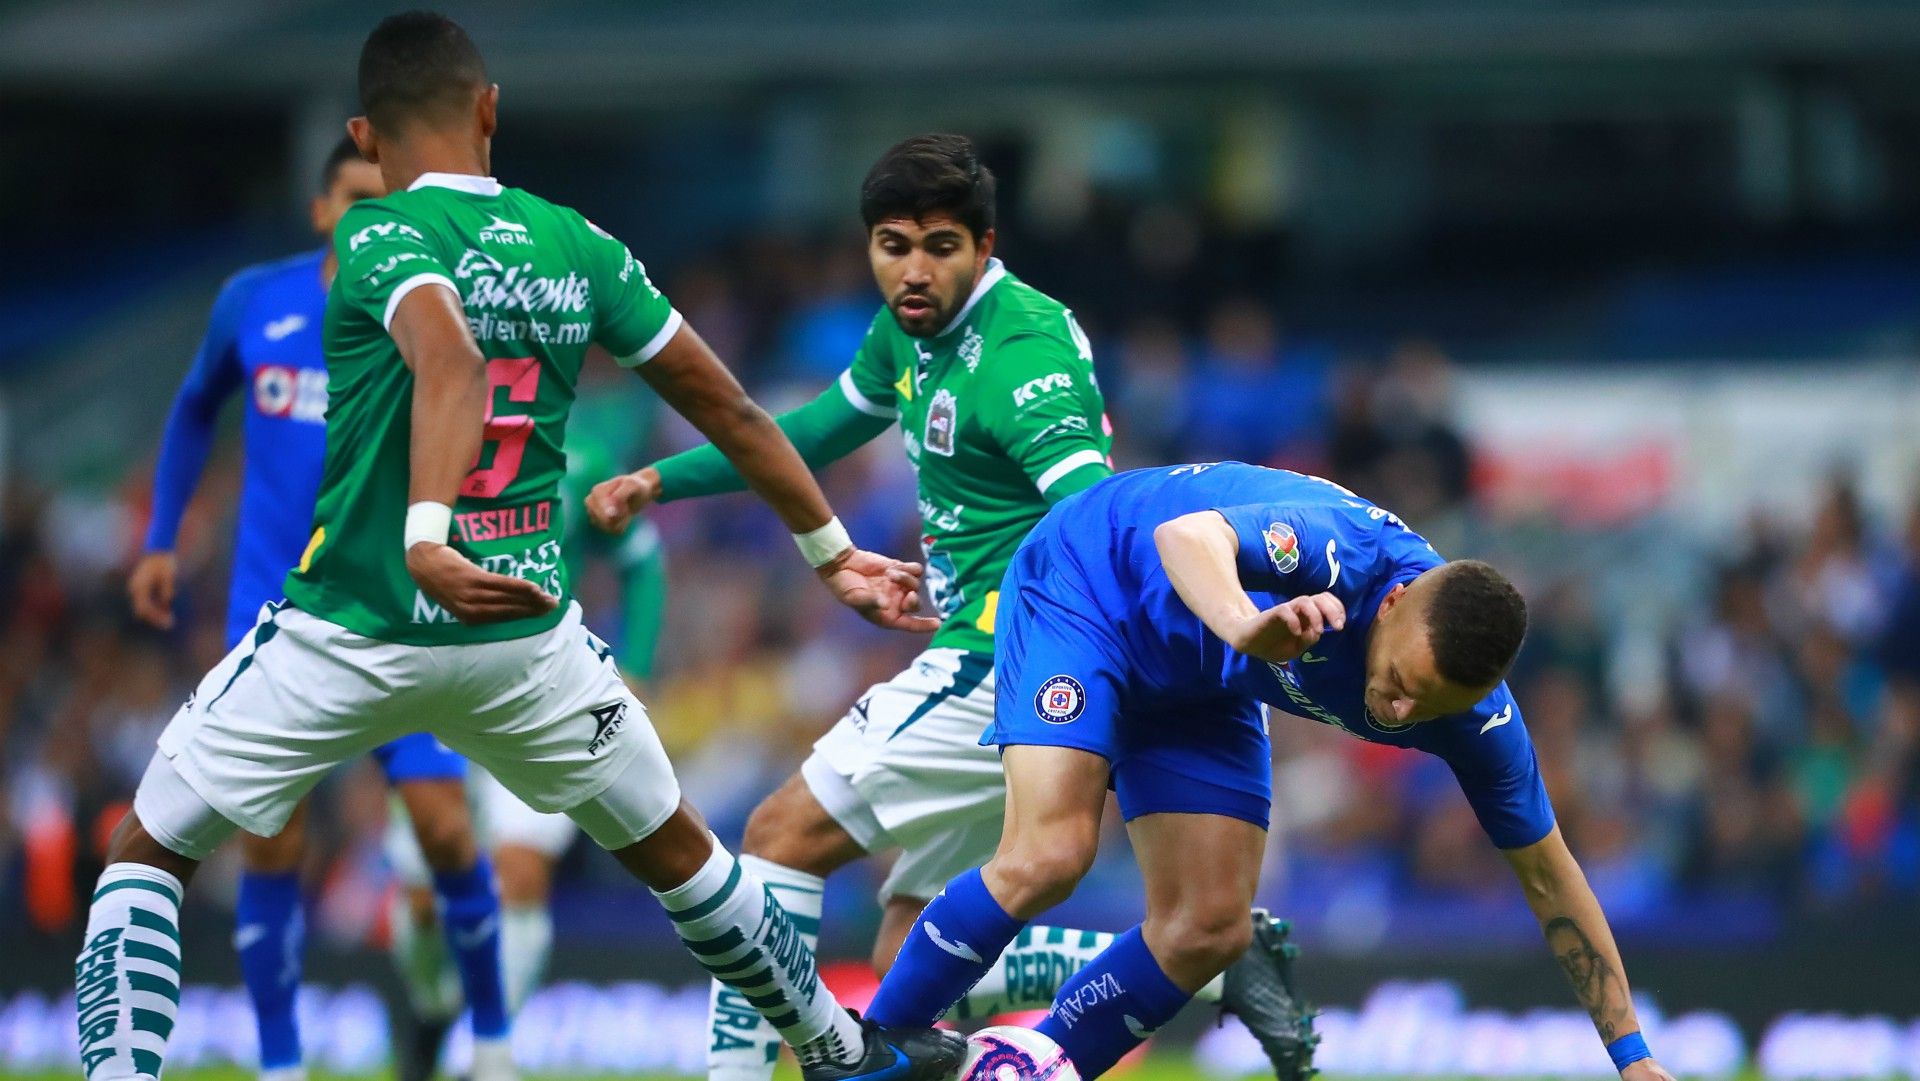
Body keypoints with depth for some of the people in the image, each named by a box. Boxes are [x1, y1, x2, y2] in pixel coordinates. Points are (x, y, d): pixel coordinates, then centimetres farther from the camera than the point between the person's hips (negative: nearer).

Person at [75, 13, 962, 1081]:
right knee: (674, 850, 26)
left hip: (352, 634, -4)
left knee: (145, 855, 9)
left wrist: (425, 537, -44)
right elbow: (731, 410, 11)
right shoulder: (579, 249, 4)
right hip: (524, 631, 4)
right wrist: (833, 552, 23)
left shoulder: (383, 236, -10)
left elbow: (450, 364, -31)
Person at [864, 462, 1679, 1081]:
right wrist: (1246, 627, -77)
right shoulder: (1340, 555, -38)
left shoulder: (1476, 716, -20)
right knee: (1048, 858, -23)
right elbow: (1187, 535, -55)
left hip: (1200, 691, 6)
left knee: (1209, 928, -7)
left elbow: (1548, 877, -8)